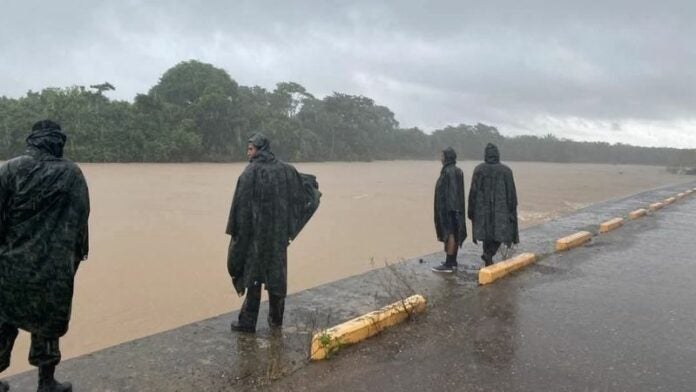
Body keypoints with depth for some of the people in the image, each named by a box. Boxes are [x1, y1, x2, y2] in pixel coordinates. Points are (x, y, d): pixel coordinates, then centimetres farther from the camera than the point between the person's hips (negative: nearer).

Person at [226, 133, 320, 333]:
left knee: (253, 271, 1)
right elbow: (302, 183, 19)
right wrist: (315, 192, 40)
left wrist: (236, 230, -7)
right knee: (276, 272, 12)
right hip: (278, 231, 5)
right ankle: (276, 317, 20)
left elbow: (241, 204, -14)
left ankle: (248, 321, 4)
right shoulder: (283, 169, 4)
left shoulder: (250, 172, -11)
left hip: (256, 230, -5)